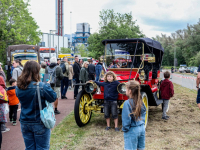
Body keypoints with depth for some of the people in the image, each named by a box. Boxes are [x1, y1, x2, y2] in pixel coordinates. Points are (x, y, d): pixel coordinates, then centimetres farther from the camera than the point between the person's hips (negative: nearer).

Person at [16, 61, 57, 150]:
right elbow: (53, 98, -10)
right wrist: (47, 87, 6)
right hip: (40, 123, -5)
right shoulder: (42, 87, -21)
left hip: (24, 123, 5)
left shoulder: (18, 87, -4)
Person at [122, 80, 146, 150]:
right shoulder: (140, 101, 0)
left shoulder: (127, 103, -19)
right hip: (142, 128, 6)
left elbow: (126, 119, -18)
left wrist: (125, 129, -5)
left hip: (132, 130, -6)